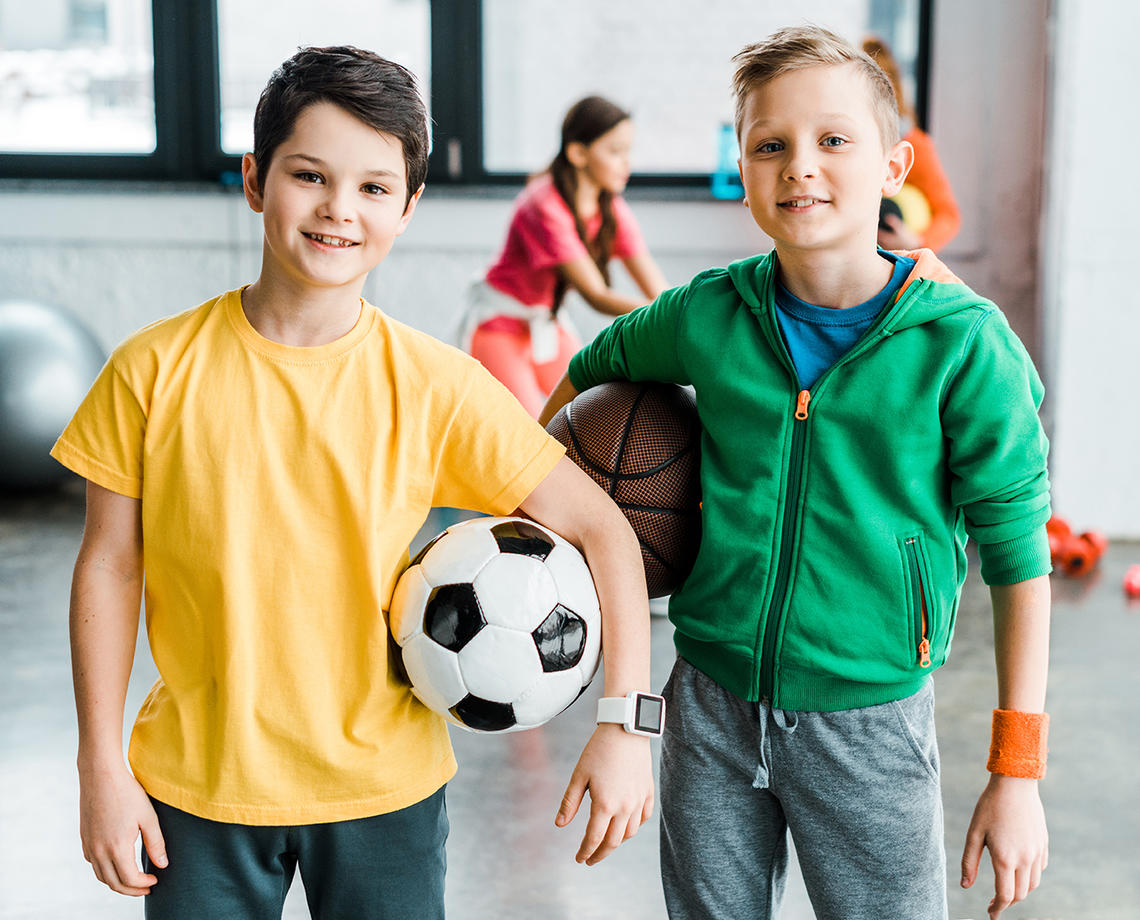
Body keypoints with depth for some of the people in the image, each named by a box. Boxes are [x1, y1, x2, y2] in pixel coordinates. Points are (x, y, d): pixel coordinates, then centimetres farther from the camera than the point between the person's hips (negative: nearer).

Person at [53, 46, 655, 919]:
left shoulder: (436, 386, -11)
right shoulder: (155, 370, -9)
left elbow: (600, 528, -7)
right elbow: (110, 563, -2)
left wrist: (627, 720, -14)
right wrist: (102, 767, -1)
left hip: (383, 787, 0)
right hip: (198, 786, 0)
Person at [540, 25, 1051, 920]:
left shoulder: (965, 344, -13)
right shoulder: (706, 317, -4)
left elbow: (1019, 558, -9)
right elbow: (590, 370, 18)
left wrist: (1018, 772, -10)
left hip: (868, 719, -3)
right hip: (711, 704, 3)